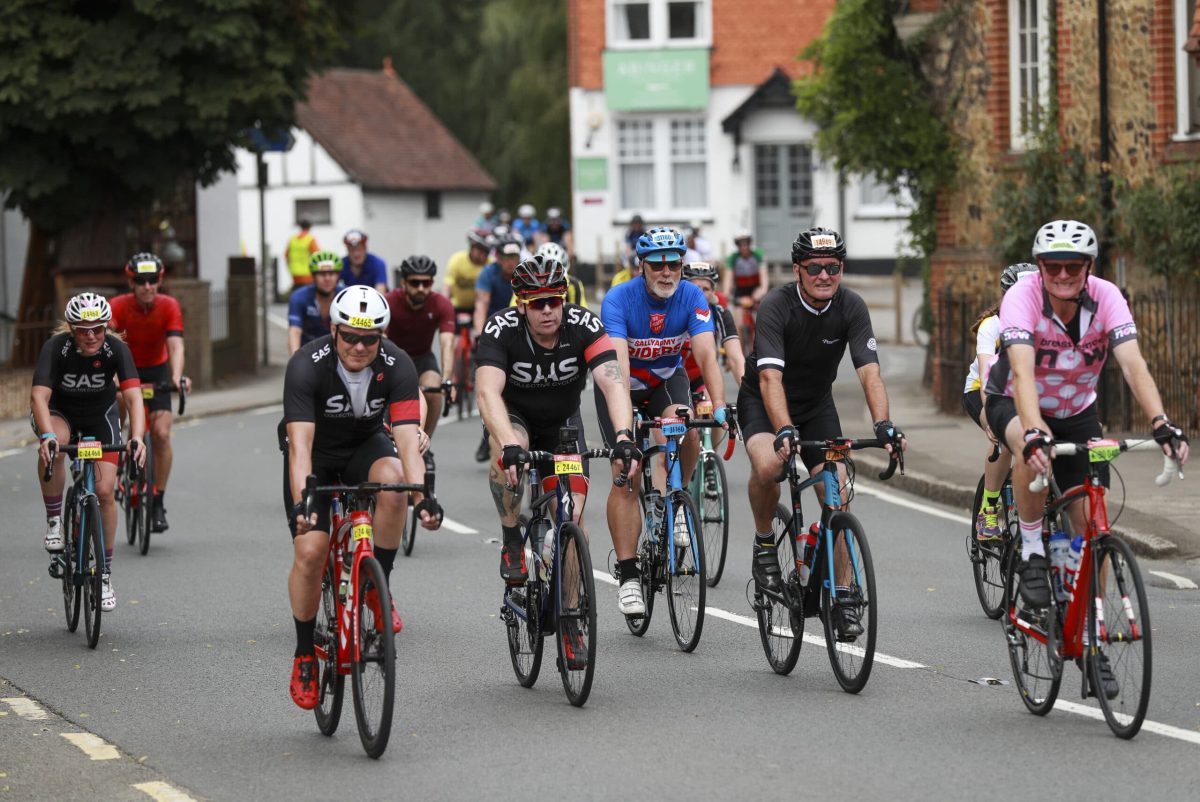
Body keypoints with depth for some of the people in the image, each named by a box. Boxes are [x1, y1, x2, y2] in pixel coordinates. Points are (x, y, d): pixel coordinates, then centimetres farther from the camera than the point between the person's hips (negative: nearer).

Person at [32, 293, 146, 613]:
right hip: (59, 412, -1)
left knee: (104, 491, -10)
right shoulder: (56, 347, -30)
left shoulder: (116, 349, -27)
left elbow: (133, 396, -35)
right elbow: (39, 396, -40)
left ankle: (105, 574, 4)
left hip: (100, 415, 1)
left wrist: (137, 438, -53)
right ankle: (54, 521, -17)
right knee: (52, 448, -37)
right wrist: (47, 437, -57)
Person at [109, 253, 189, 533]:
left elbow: (175, 345, -29)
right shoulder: (118, 307, -23)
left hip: (156, 372, 0)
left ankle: (158, 501, -2)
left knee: (161, 434, -13)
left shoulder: (169, 307, -19)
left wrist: (177, 376, -47)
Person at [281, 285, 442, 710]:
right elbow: (300, 443, -37)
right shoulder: (307, 366, -29)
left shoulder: (397, 366, -24)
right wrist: (300, 504, -51)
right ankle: (304, 655, 5)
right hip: (317, 455, -1)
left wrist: (423, 497, -47)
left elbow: (407, 438, -31)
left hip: (365, 446, 1)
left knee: (392, 481, -34)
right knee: (310, 551, -17)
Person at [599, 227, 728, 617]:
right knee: (626, 478, -13)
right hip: (623, 385, -2)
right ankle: (628, 576, -8)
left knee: (685, 428, -29)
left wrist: (719, 406, -46)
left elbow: (706, 355, -30)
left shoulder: (692, 297, -21)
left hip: (666, 379, 2)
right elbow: (618, 363, -39)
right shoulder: (619, 300, -29)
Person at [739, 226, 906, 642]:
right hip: (763, 402, -3)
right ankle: (764, 542, -6)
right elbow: (770, 377, -38)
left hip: (817, 403, 3)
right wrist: (785, 431, -54)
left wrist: (883, 424, -42)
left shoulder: (851, 306, -18)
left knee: (837, 495, -11)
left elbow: (869, 370, -25)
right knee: (767, 465, -34)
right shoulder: (777, 306, -28)